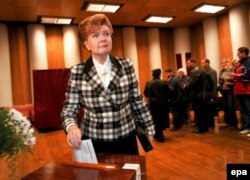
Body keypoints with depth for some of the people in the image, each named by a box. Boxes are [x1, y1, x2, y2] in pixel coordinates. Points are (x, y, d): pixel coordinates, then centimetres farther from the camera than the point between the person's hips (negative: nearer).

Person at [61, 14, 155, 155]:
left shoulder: (127, 66, -5)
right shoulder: (77, 72, -8)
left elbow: (137, 101, 3)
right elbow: (69, 109, -5)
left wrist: (149, 128, 8)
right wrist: (71, 126, -26)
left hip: (126, 139, 2)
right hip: (93, 143, -1)